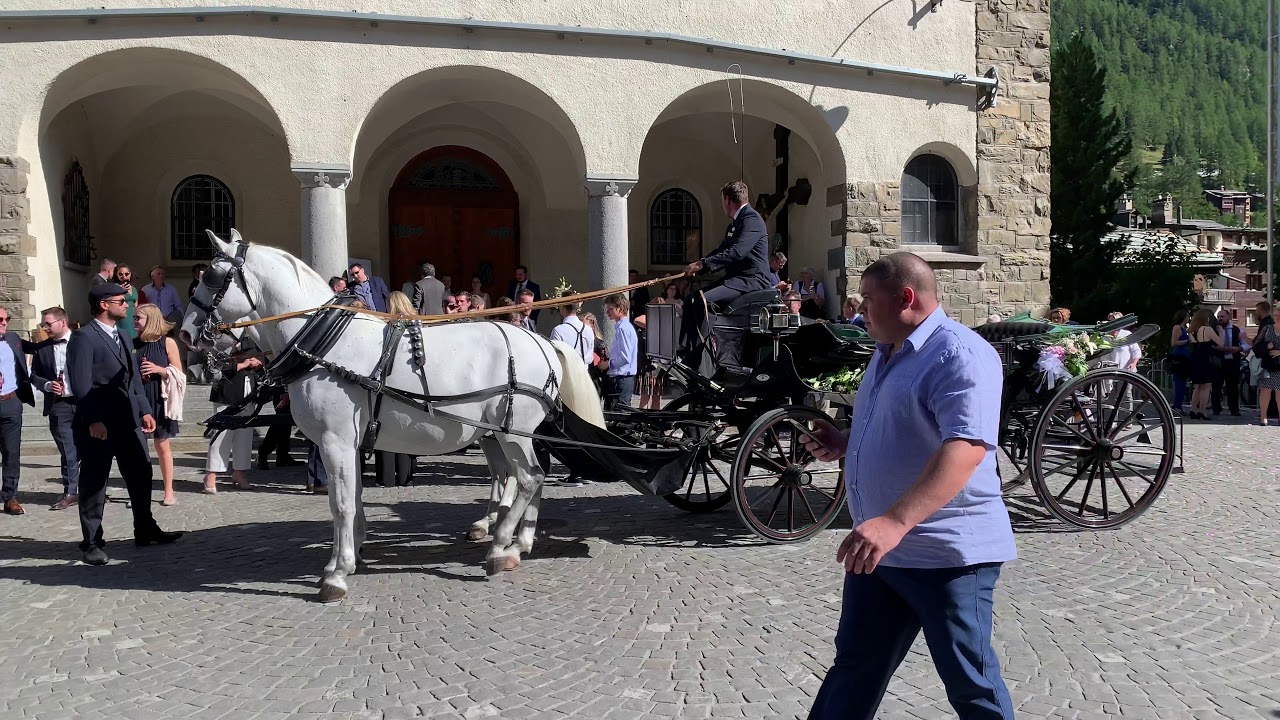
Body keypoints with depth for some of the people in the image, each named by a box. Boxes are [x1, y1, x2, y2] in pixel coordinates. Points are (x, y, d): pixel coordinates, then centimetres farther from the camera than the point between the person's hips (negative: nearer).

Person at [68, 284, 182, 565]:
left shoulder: (121, 335, 18)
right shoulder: (84, 337, -9)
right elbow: (81, 384, -15)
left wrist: (144, 410, 11)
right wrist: (92, 421, -20)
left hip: (128, 420, 8)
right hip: (98, 425, -8)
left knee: (141, 475, 12)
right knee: (94, 483, 2)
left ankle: (146, 530, 25)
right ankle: (91, 542, 10)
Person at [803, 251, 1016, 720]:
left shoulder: (958, 354, -18)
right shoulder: (888, 353, 14)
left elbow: (966, 447, -31)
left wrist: (896, 522, -41)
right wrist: (843, 444, 8)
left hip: (946, 552, -9)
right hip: (878, 548, 9)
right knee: (855, 668, 17)